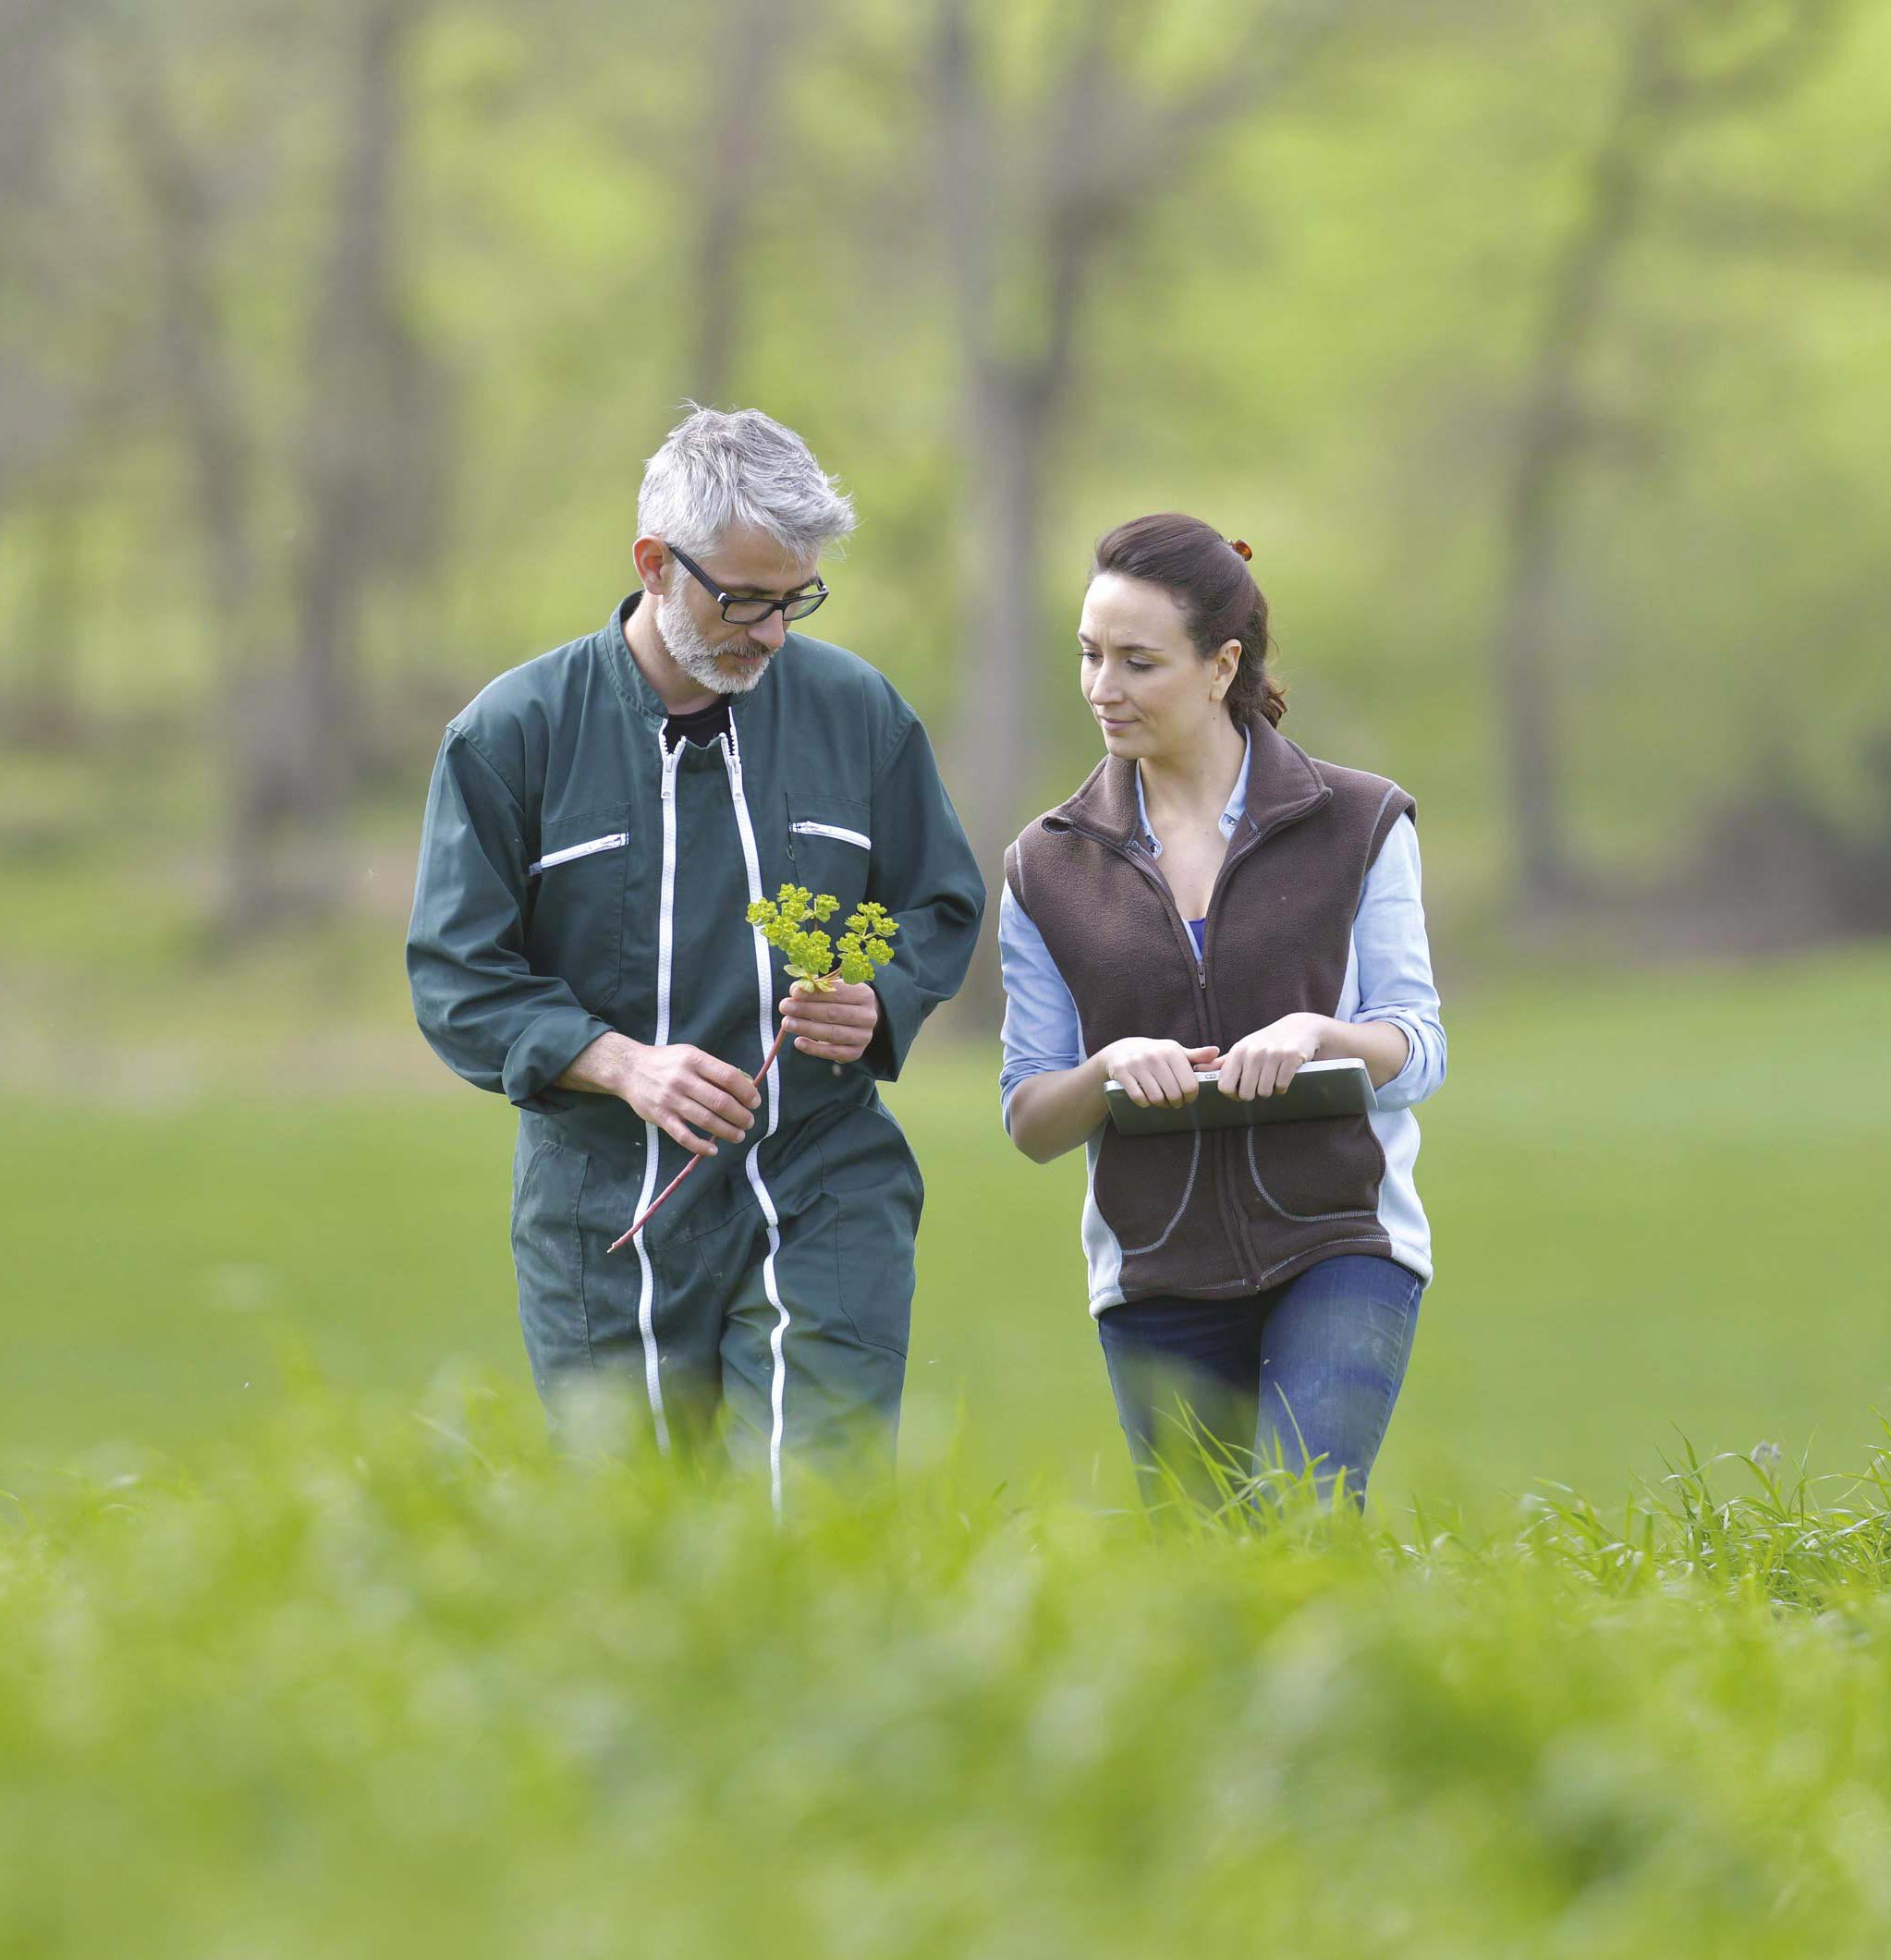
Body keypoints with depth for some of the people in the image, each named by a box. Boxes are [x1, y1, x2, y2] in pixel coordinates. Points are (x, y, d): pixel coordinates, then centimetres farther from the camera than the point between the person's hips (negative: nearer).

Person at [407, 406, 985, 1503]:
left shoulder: (857, 711, 4)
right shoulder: (515, 732, -1)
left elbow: (941, 909, 14)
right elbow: (458, 973, -2)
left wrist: (877, 1009, -8)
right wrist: (620, 1064, -17)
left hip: (824, 1200, 0)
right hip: (609, 1221, 0)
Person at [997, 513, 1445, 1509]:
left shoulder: (1358, 823, 4)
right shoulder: (1049, 868, 7)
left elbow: (1419, 1050, 2)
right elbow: (1029, 1119, 7)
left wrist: (1315, 1032, -19)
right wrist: (1109, 1068, -15)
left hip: (1339, 1249, -2)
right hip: (1158, 1277, 2)